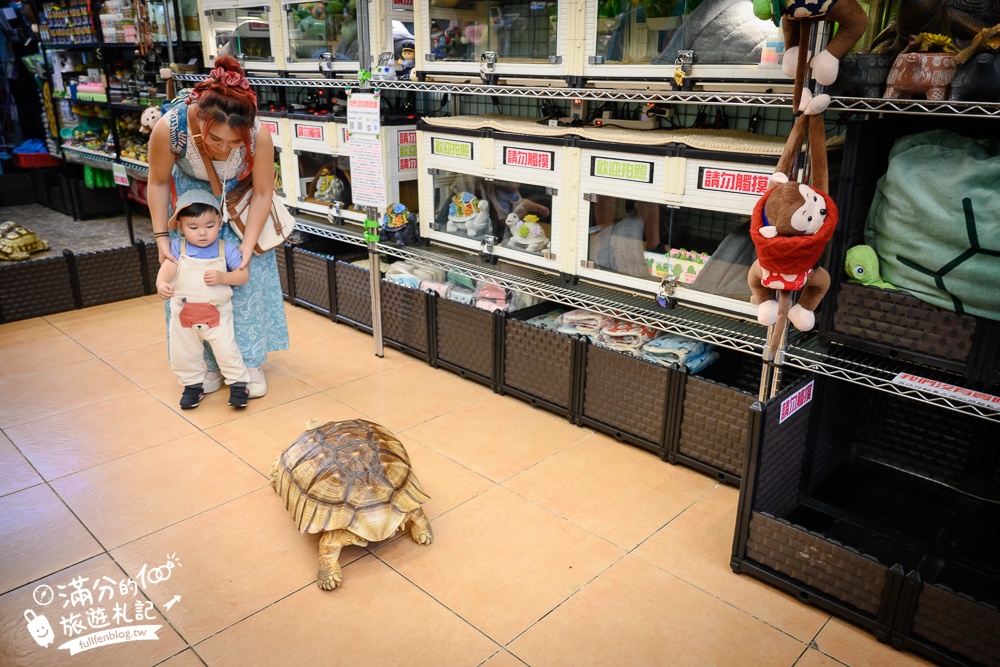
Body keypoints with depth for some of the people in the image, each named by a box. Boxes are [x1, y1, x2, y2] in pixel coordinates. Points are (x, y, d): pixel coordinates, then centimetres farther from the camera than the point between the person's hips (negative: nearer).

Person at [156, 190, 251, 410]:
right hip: (184, 314, 2)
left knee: (227, 350, -1)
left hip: (217, 314, -2)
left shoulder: (226, 250, -8)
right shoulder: (178, 248, -7)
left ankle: (238, 384, 18)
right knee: (183, 354, 14)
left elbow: (244, 274, -5)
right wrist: (161, 284, -44)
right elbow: (167, 268, -22)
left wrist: (222, 278, -22)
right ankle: (192, 385, 34)